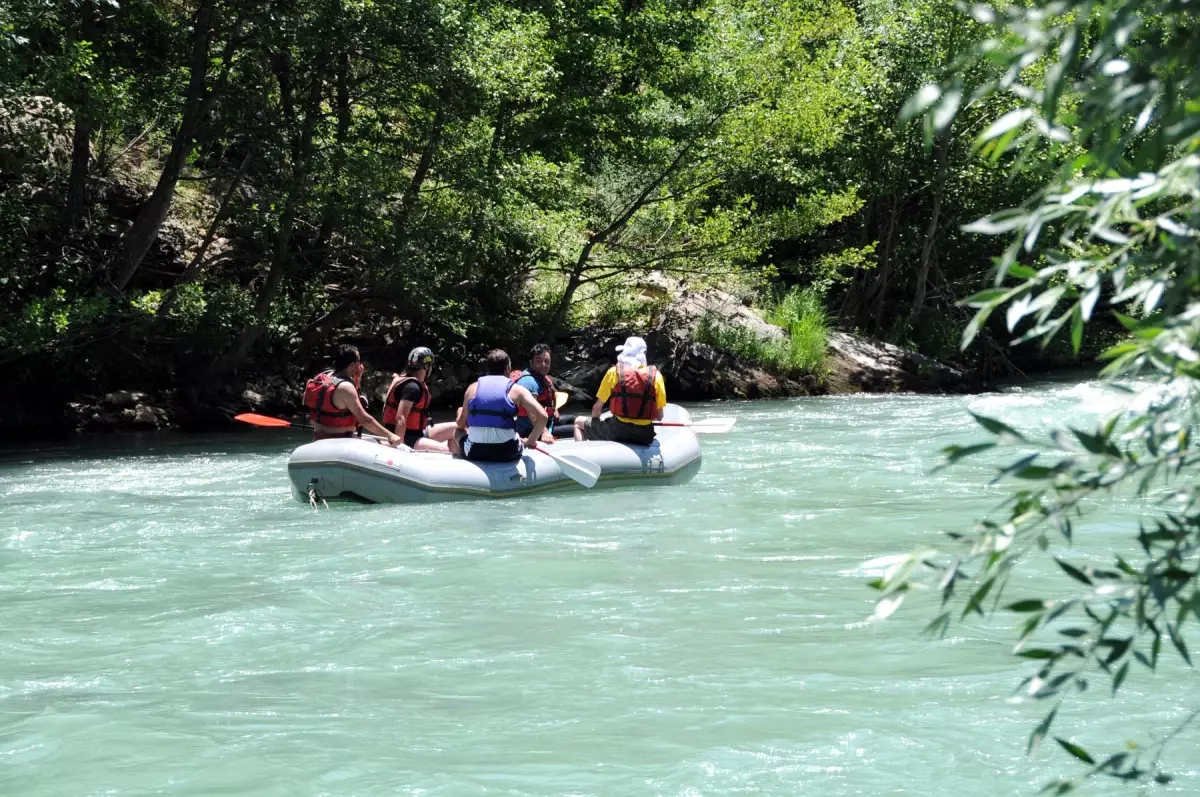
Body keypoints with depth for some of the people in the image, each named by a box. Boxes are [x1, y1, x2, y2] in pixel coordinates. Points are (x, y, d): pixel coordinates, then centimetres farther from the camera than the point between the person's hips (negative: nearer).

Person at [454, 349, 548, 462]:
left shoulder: (473, 388, 6)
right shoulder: (516, 390, 1)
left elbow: (461, 424, 10)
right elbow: (543, 416, -9)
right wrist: (531, 441, 5)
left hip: (474, 453, 1)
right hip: (507, 454, -1)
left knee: (458, 432, 34)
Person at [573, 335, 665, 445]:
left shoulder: (614, 372, -4)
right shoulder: (655, 375, -1)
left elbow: (597, 408, 1)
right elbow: (659, 416, 3)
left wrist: (595, 419, 21)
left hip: (617, 432, -2)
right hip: (645, 436, 2)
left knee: (579, 422, 22)